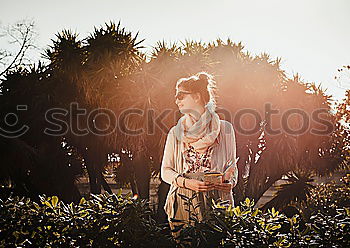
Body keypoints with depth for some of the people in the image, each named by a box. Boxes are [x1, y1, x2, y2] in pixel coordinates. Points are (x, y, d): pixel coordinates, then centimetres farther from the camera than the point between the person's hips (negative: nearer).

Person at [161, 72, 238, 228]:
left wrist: (230, 182, -9)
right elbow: (165, 170, 9)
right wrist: (186, 182, -10)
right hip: (182, 204, 1)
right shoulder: (176, 132, 9)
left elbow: (232, 165, 13)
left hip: (216, 200, -1)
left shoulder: (224, 129, 6)